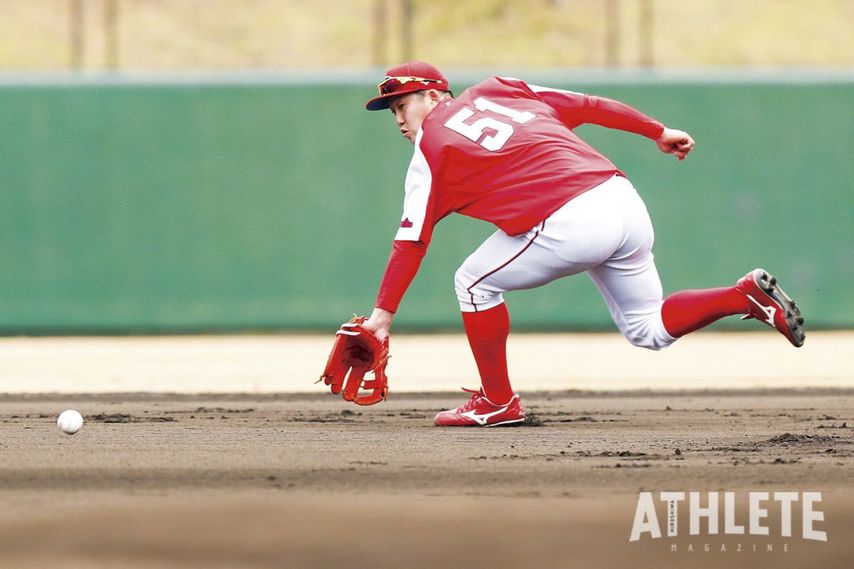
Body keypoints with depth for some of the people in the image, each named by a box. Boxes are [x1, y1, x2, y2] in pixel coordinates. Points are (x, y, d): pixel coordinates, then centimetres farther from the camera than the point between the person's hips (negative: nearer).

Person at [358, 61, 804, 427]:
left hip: (571, 223, -7)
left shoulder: (430, 150, 7)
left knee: (474, 283, 14)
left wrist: (383, 313, 5)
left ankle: (497, 402, 16)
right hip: (624, 201, 7)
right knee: (649, 330, 22)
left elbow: (412, 242, 4)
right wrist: (658, 133, 28)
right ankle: (748, 295, 5)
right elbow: (588, 105, 21)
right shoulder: (495, 90, 23)